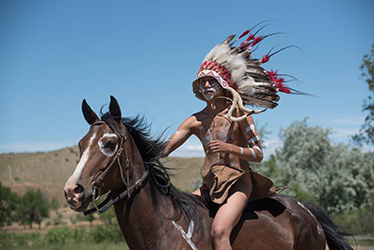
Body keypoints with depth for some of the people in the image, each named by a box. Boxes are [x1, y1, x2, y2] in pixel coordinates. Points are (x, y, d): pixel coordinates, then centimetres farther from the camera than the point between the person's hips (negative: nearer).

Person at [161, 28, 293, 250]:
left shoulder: (238, 113, -4)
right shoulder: (195, 121, 8)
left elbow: (258, 154, -6)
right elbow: (166, 148, 2)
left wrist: (229, 147, -22)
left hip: (238, 182, -6)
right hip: (210, 186, 6)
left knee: (220, 231, -29)